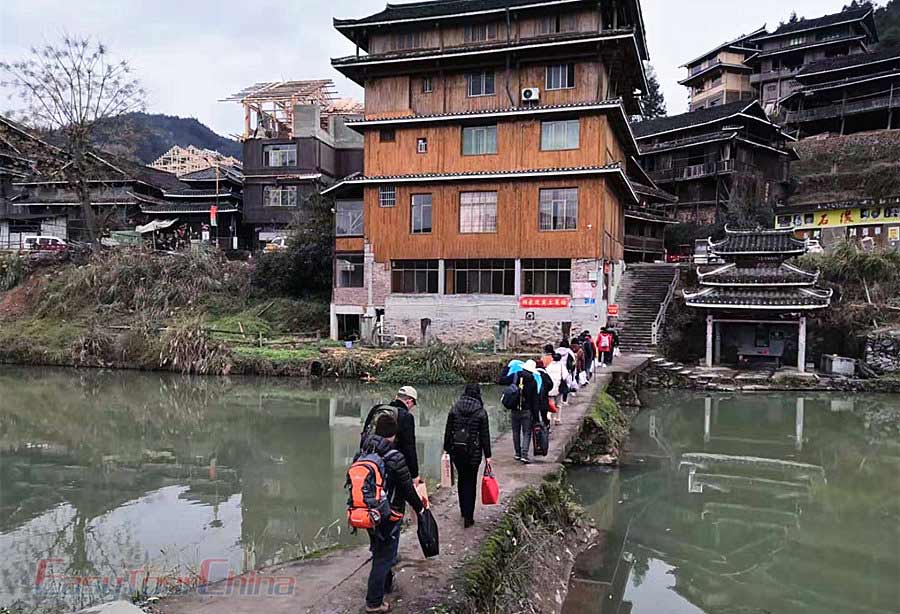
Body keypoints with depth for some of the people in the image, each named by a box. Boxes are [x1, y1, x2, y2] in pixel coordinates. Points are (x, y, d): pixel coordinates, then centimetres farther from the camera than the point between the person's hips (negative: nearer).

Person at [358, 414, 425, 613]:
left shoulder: (361, 453, -4)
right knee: (384, 556, 7)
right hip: (389, 515, -6)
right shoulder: (395, 458, -22)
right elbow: (408, 488, -15)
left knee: (379, 550, 26)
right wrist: (419, 507, 1)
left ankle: (386, 584, 46)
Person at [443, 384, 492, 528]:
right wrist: (487, 456, 2)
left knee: (461, 479, 20)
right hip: (473, 453, -3)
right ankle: (468, 517, 5)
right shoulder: (481, 412, -7)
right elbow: (485, 436, -5)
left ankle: (463, 511, 31)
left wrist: (446, 449, 12)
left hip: (456, 451, 3)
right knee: (470, 483, 5)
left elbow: (448, 431, 3)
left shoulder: (454, 409, -1)